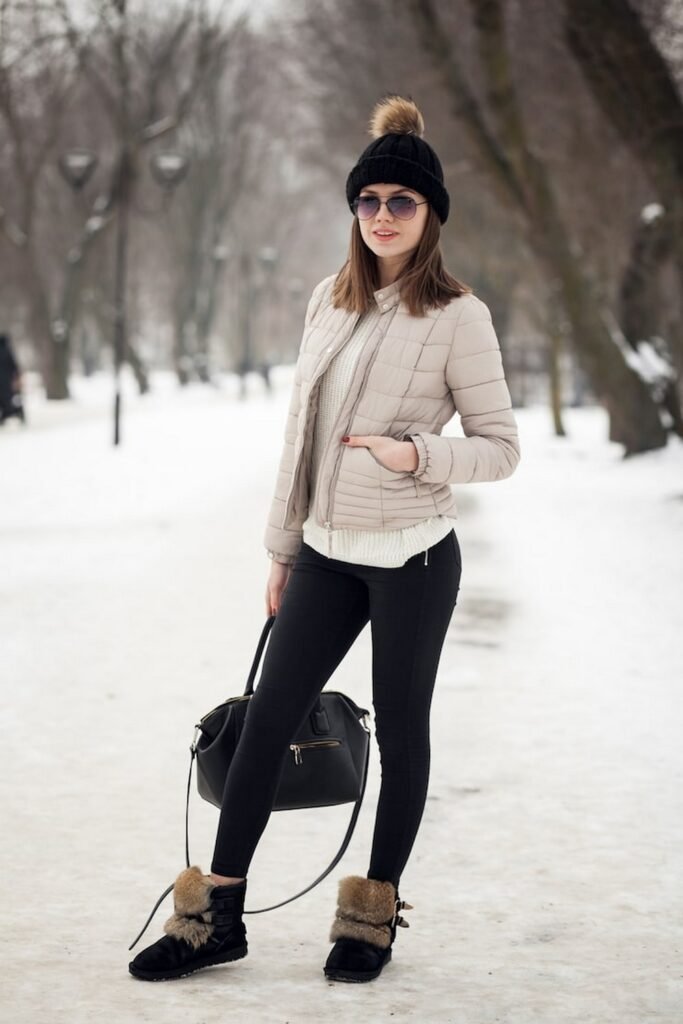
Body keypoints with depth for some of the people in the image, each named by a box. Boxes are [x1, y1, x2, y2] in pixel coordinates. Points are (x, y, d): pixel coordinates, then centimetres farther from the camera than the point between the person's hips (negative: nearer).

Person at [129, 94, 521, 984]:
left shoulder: (457, 315, -8)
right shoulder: (330, 301, 7)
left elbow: (501, 447, -6)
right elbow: (301, 431, 13)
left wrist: (416, 453, -23)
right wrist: (282, 548, 15)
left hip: (413, 558, -5)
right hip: (327, 551, 5)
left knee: (400, 731, 7)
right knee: (266, 721, 4)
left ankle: (376, 913, 22)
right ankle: (218, 915, 13)